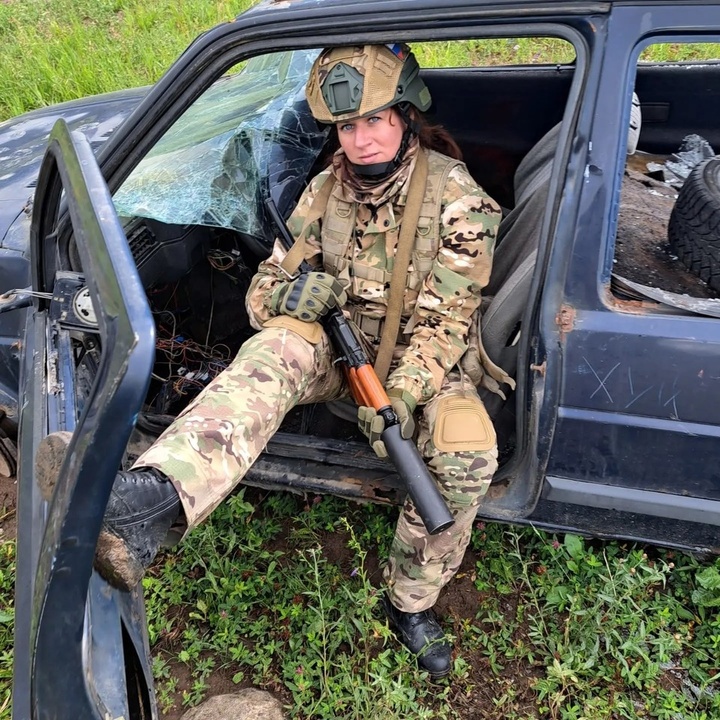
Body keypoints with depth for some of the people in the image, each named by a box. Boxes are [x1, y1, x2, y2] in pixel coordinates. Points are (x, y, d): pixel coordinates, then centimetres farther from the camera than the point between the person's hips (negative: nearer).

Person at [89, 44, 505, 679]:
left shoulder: (456, 198, -14)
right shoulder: (327, 191, -2)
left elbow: (444, 320, -17)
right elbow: (264, 287, 1)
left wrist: (401, 395, -32)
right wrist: (288, 292, -24)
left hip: (420, 361, -2)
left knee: (469, 452, -31)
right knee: (281, 342, -32)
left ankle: (411, 602, -4)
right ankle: (151, 500, -54)